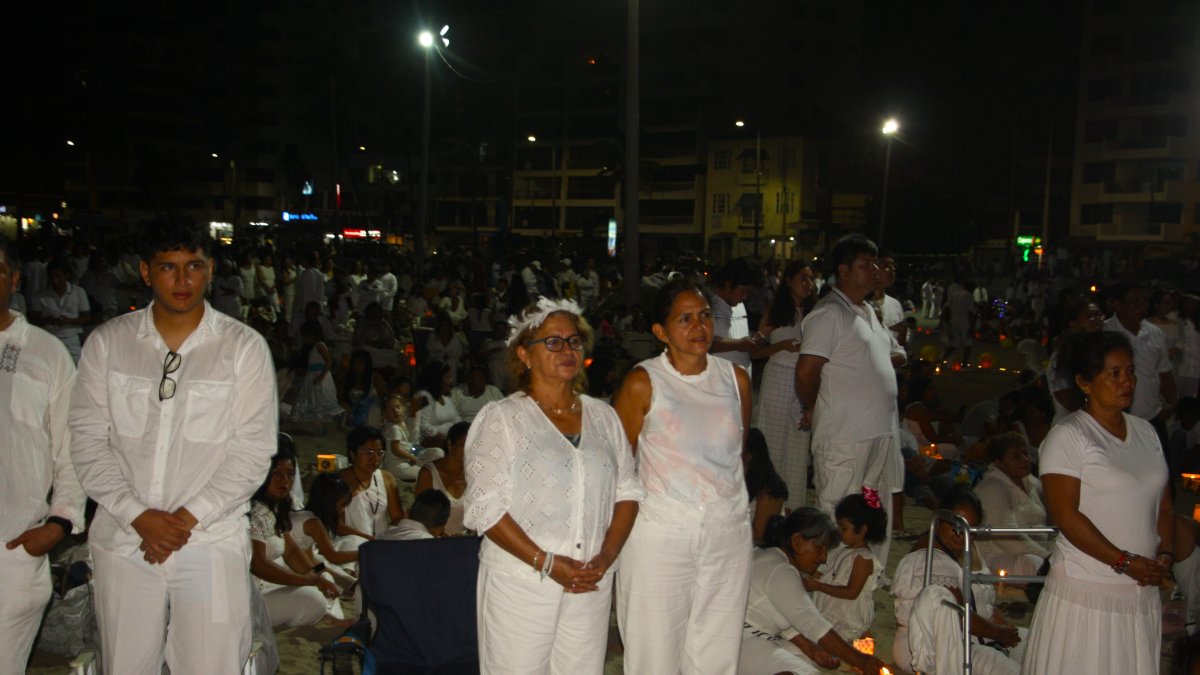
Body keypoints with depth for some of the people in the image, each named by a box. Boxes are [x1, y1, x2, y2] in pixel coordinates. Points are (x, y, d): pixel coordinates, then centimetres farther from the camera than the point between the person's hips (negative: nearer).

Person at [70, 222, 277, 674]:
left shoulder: (244, 347, -2)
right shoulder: (107, 342, 5)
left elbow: (253, 451, -5)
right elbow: (87, 441, 2)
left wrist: (186, 518, -11)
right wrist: (137, 515, -9)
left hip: (211, 542, -2)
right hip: (123, 541, 2)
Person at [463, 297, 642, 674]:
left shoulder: (603, 416, 11)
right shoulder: (500, 419, -2)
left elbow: (627, 493, 10)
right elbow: (485, 507, -9)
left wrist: (605, 557, -5)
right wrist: (547, 563, -15)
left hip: (592, 584, 4)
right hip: (520, 580, -3)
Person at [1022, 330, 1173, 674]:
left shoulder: (1145, 432, 13)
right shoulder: (1068, 436, -8)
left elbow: (1163, 505, 16)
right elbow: (1065, 515, -14)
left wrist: (1165, 554, -1)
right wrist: (1124, 561, -15)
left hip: (1142, 591, 6)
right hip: (1087, 592, -6)